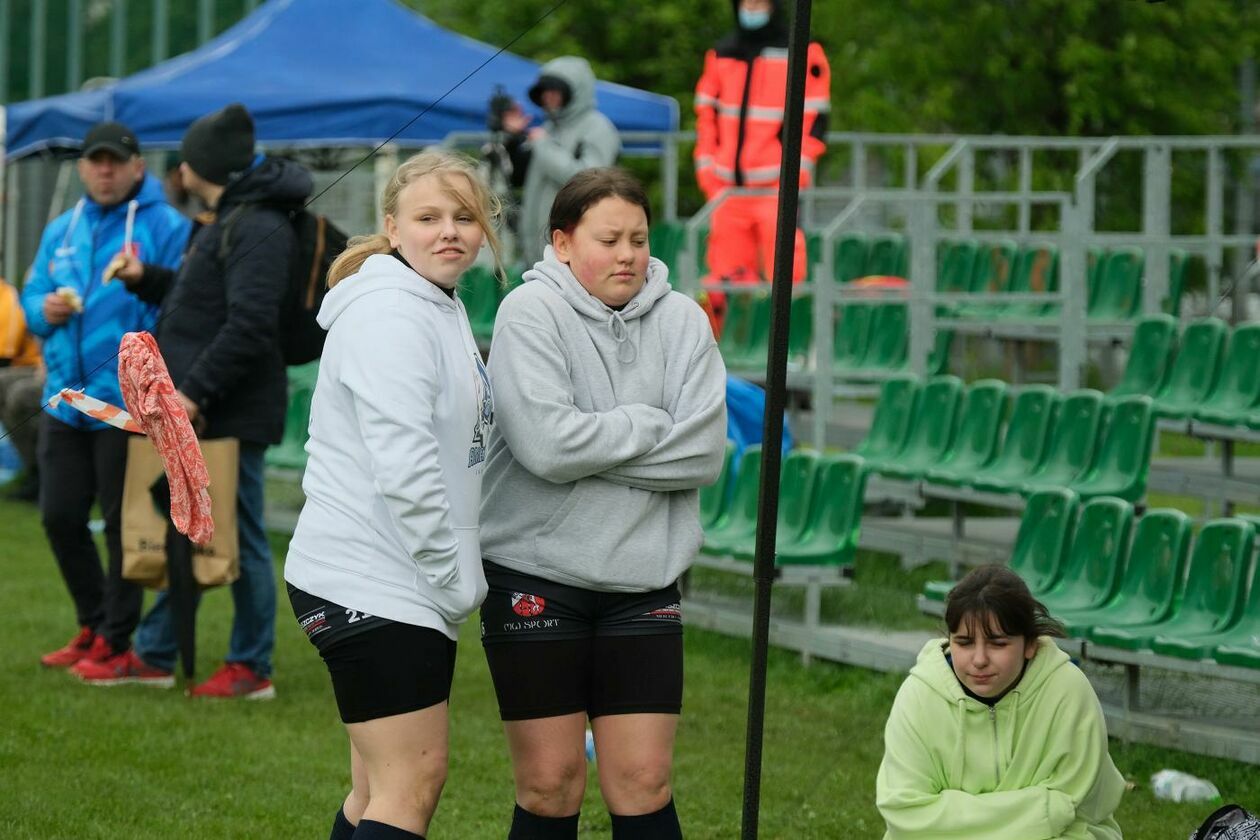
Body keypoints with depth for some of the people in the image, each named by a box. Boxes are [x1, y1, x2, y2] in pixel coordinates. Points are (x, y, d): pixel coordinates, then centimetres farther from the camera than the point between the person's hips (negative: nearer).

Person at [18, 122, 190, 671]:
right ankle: (92, 625, 27)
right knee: (60, 517, 11)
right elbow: (31, 296, 17)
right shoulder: (61, 231, 14)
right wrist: (45, 310, -4)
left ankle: (114, 640, 11)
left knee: (123, 523, 1)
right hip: (65, 399, 7)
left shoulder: (165, 228, -6)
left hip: (128, 403, -7)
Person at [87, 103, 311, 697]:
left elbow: (248, 326, -24)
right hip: (202, 413, 11)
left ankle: (252, 668, 4)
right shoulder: (228, 222, 18)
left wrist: (196, 392, -26)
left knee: (239, 540, -3)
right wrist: (147, 280, 19)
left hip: (233, 416, -11)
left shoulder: (258, 229, -16)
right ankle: (154, 655, 23)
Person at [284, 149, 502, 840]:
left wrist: (457, 575, 17)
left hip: (406, 586, 10)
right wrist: (458, 577, -16)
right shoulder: (390, 315, -15)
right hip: (370, 584, -10)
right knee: (413, 783, -12)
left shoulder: (443, 310, 17)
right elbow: (402, 465, -23)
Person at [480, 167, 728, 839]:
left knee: (643, 783, 1)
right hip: (537, 575, -3)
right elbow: (545, 444, -20)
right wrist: (649, 428, -8)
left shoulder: (681, 321, 4)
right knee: (550, 784, 1)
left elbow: (704, 453, -7)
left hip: (642, 579, 3)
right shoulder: (530, 312, -7)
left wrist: (594, 446, -12)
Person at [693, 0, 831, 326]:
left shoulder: (803, 54, 1)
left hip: (777, 185, -4)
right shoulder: (721, 55, 15)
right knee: (726, 275, 2)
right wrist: (706, 164, 10)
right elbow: (706, 113, 20)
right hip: (728, 186, 5)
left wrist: (797, 168, -10)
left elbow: (814, 117, -1)